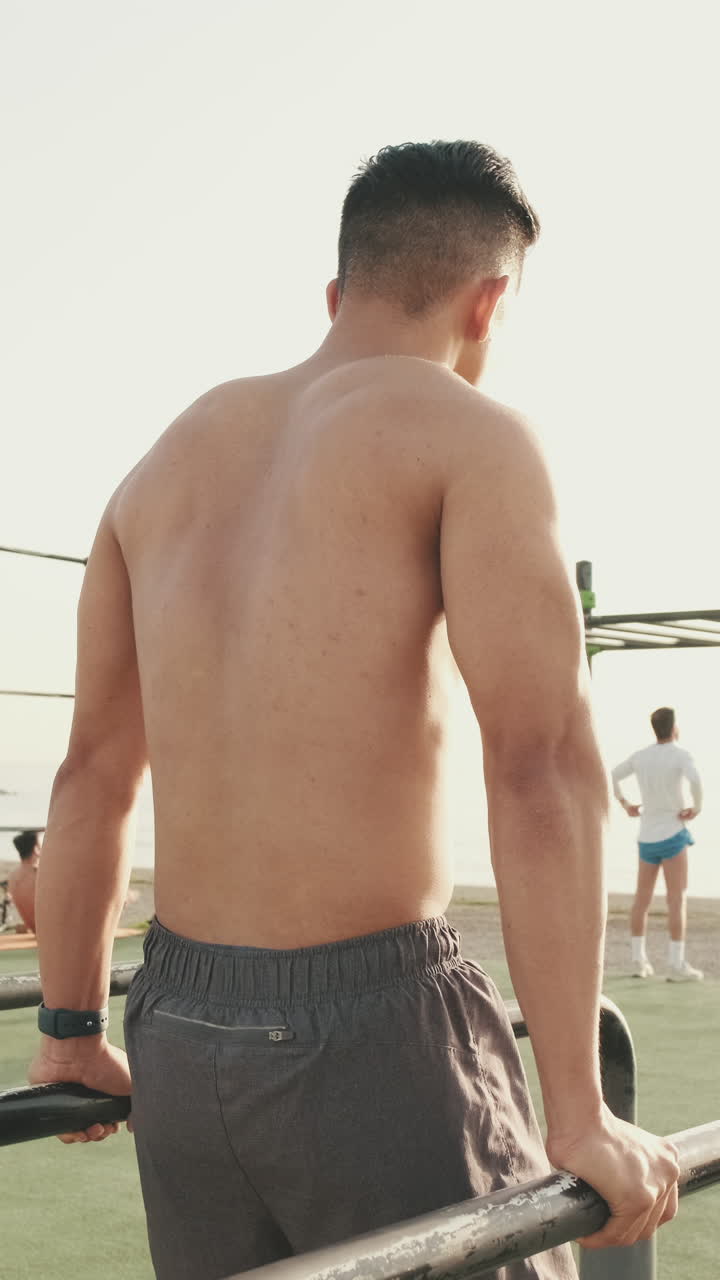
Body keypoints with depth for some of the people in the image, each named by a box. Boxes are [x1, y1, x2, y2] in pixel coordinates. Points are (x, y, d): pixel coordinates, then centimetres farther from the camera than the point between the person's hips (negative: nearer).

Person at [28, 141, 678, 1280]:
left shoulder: (167, 461, 12)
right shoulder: (471, 436, -6)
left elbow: (91, 778, 13)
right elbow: (542, 770, -17)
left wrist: (74, 1032, 21)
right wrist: (581, 1120, -13)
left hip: (177, 1030, 6)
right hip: (375, 1035, -6)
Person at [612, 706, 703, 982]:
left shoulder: (640, 756, 7)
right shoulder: (681, 755, -10)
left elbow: (611, 777, 15)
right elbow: (695, 780, -30)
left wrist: (625, 805, 20)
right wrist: (698, 807, -14)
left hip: (646, 837, 6)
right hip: (672, 835, -6)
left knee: (642, 898, 11)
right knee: (677, 899, -6)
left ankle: (639, 960, 11)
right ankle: (676, 964, -11)